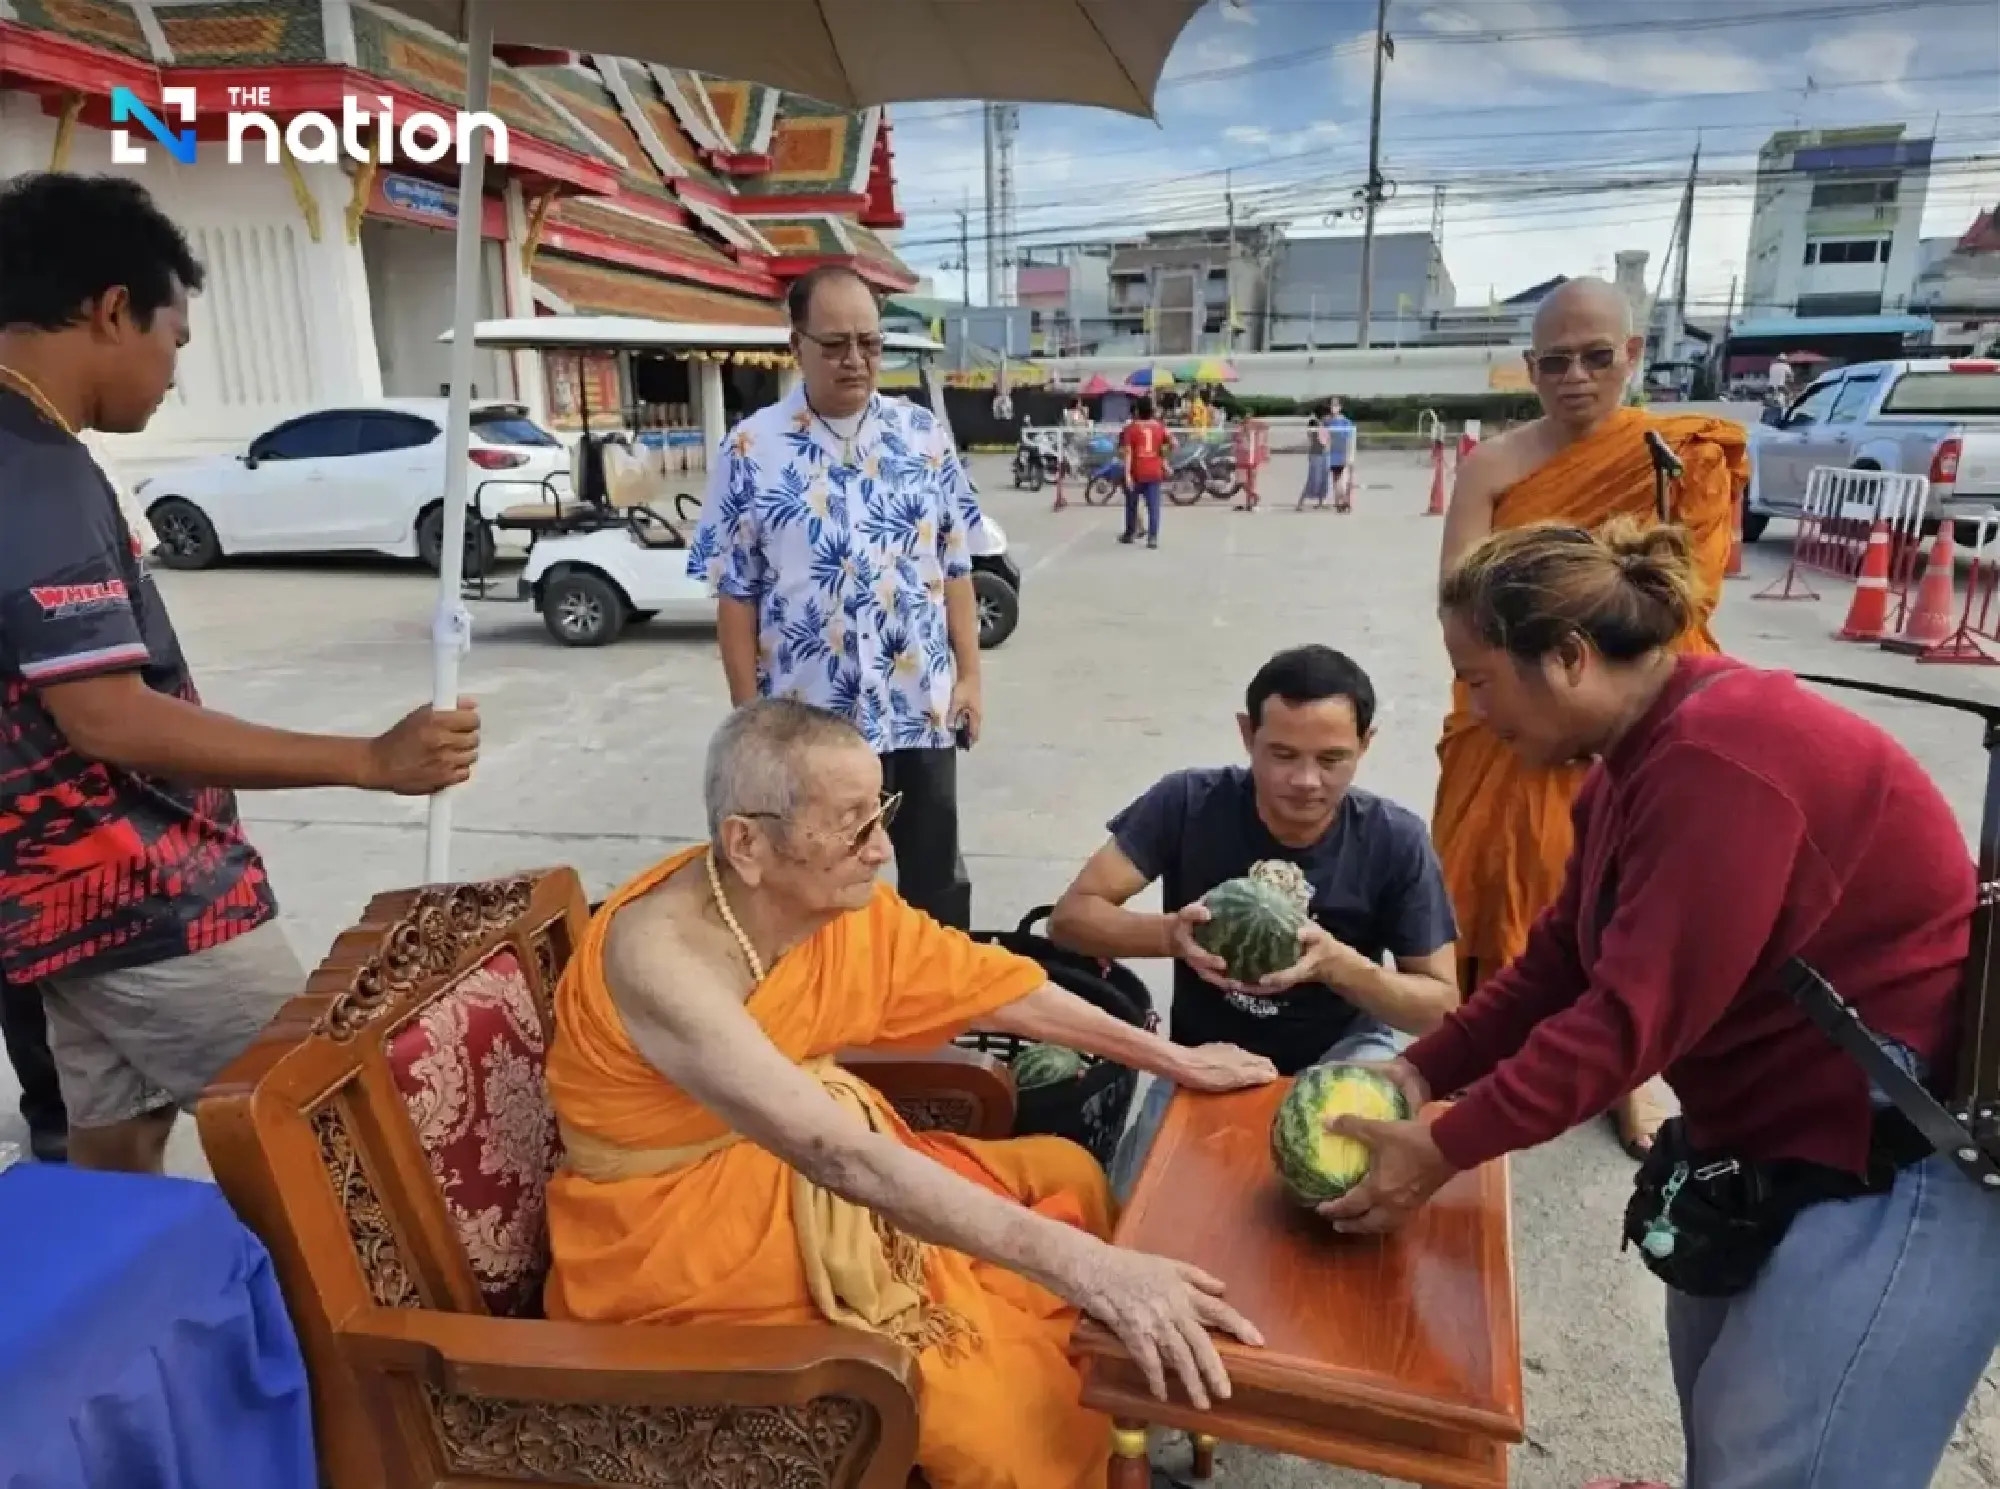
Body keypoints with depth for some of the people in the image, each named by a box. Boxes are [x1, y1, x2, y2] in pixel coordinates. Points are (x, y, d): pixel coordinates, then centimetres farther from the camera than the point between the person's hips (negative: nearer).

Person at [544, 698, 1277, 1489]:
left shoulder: (833, 893, -10)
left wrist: (1172, 1058, 4)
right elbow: (837, 1153, -40)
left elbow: (977, 979, 1)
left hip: (808, 1160, 8)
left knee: (1067, 1174, 9)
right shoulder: (659, 958, -32)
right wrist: (1078, 1264, -44)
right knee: (995, 1386, -17)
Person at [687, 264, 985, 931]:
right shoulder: (752, 449, -5)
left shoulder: (925, 434, 2)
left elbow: (956, 568, 7)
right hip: (808, 718, -2)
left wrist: (969, 675, 3)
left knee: (938, 879, 15)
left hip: (922, 709, 2)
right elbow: (736, 596, -4)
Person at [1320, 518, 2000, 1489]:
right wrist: (1424, 1069, -3)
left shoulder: (1719, 763, -28)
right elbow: (1560, 961, 6)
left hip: (1910, 1159, -10)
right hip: (1784, 1132, 10)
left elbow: (1633, 1015, -29)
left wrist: (1442, 1148, -20)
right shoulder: (1647, 751, 6)